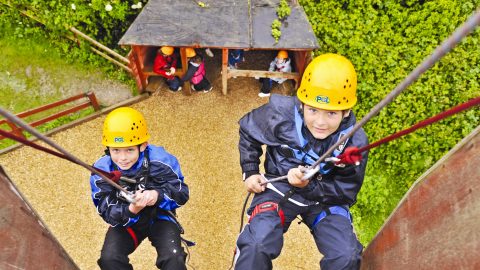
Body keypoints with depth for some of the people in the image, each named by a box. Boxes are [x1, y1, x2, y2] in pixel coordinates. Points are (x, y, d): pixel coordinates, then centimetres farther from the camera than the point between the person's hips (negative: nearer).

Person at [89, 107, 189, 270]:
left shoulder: (160, 161, -25)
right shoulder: (101, 171, -19)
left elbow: (181, 193, -18)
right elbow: (107, 212, -17)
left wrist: (158, 195, -39)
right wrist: (132, 209, -38)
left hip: (159, 216, -2)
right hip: (125, 220, 2)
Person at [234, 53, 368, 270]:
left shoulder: (354, 142, -17)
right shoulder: (280, 116, -20)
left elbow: (347, 193, -9)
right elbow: (247, 131, 1)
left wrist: (309, 186, -26)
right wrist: (250, 172, -3)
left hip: (326, 197, 2)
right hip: (279, 188, -1)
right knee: (256, 245, -26)